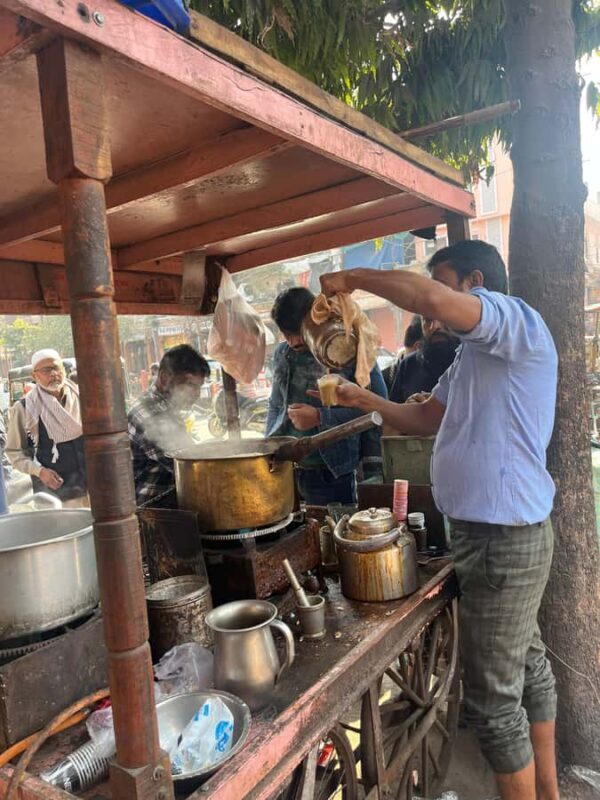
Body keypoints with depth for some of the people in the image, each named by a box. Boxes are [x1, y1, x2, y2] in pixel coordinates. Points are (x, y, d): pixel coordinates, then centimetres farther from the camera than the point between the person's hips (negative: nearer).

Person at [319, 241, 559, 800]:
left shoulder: (516, 318, -14)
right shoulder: (476, 354, 18)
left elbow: (433, 300, -34)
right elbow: (425, 419, 19)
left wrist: (354, 278, -19)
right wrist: (364, 399, 7)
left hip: (503, 538, -11)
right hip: (503, 531, 11)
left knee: (492, 697, 2)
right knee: (526, 663, 24)